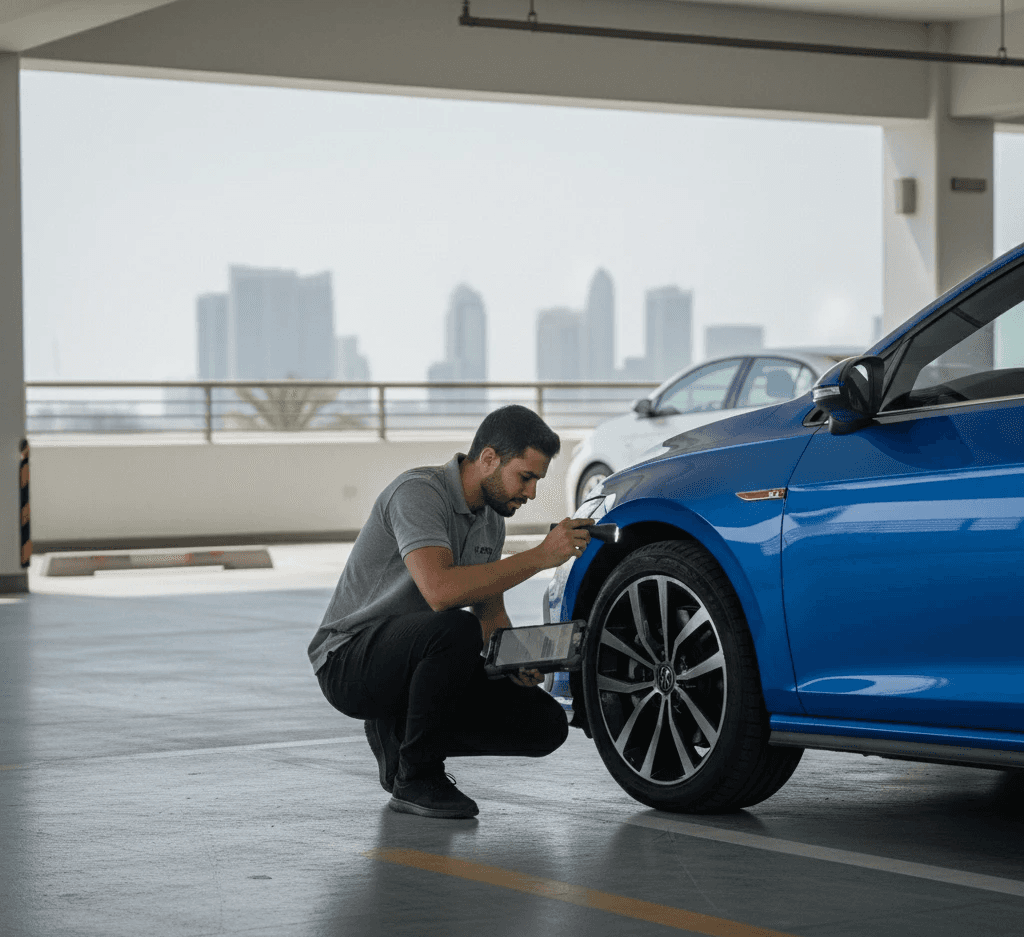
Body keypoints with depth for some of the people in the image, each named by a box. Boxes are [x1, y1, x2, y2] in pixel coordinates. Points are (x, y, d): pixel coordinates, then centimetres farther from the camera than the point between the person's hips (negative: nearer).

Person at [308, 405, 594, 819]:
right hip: (348, 658, -8)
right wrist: (539, 556, -33)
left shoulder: (491, 518, 8)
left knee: (547, 724, -6)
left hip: (411, 660, 8)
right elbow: (440, 591, -36)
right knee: (455, 629, -39)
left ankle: (399, 733, 10)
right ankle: (415, 779, -19)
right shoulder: (419, 492, -21)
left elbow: (491, 611, 18)